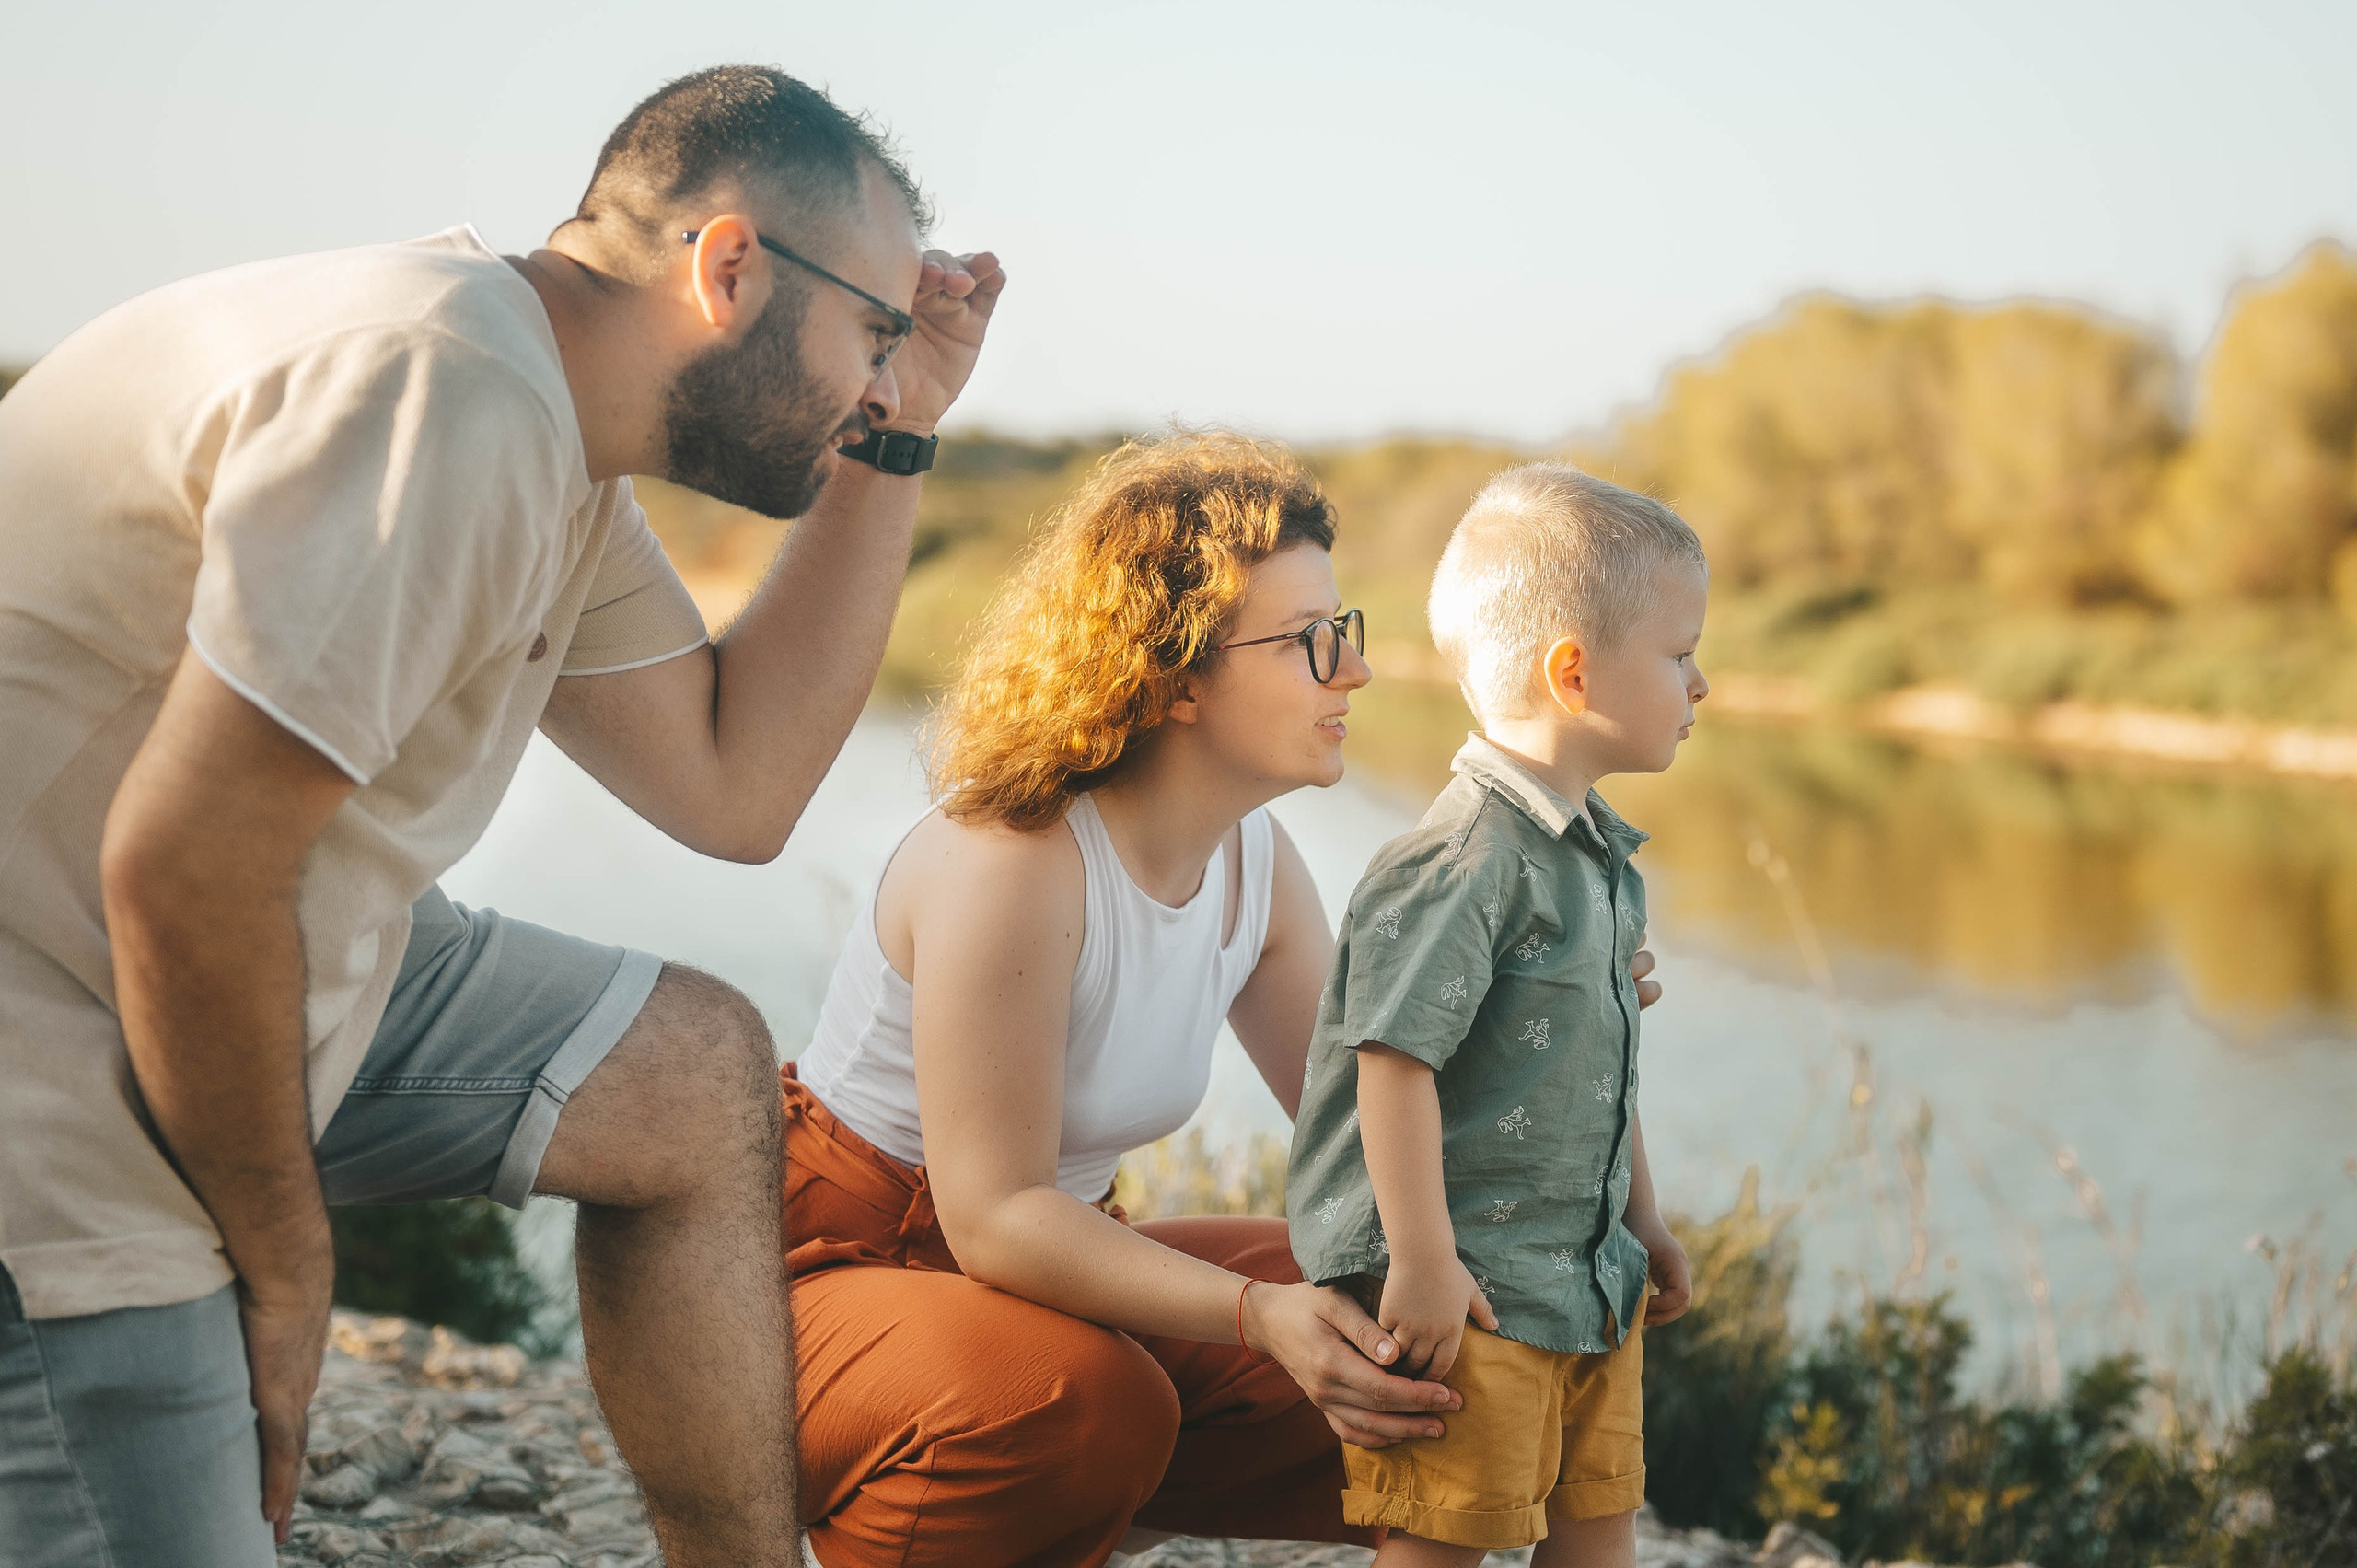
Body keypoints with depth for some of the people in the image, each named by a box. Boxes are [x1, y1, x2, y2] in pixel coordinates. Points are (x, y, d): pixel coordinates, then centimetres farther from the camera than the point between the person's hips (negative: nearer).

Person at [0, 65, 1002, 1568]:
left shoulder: (552, 433, 7)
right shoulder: (445, 395, -25)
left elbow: (733, 788, 9)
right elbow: (184, 869, -28)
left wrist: (894, 445, 6)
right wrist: (285, 1267, -14)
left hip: (254, 976, 10)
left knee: (697, 1076, 11)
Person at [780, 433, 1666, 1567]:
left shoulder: (1258, 866, 0)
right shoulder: (1007, 863, -25)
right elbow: (994, 1217, -28)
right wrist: (1260, 1315, -38)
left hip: (1042, 1270, 8)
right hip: (834, 1274, -8)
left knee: (1405, 1369, -5)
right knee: (1085, 1407, -38)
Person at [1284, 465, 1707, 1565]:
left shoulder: (1594, 855, 10)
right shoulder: (1467, 862, -21)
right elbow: (1396, 1063, -24)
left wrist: (1641, 1220, 23)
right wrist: (1422, 1264, -23)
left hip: (1585, 1276, 9)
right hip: (1468, 1288, -9)